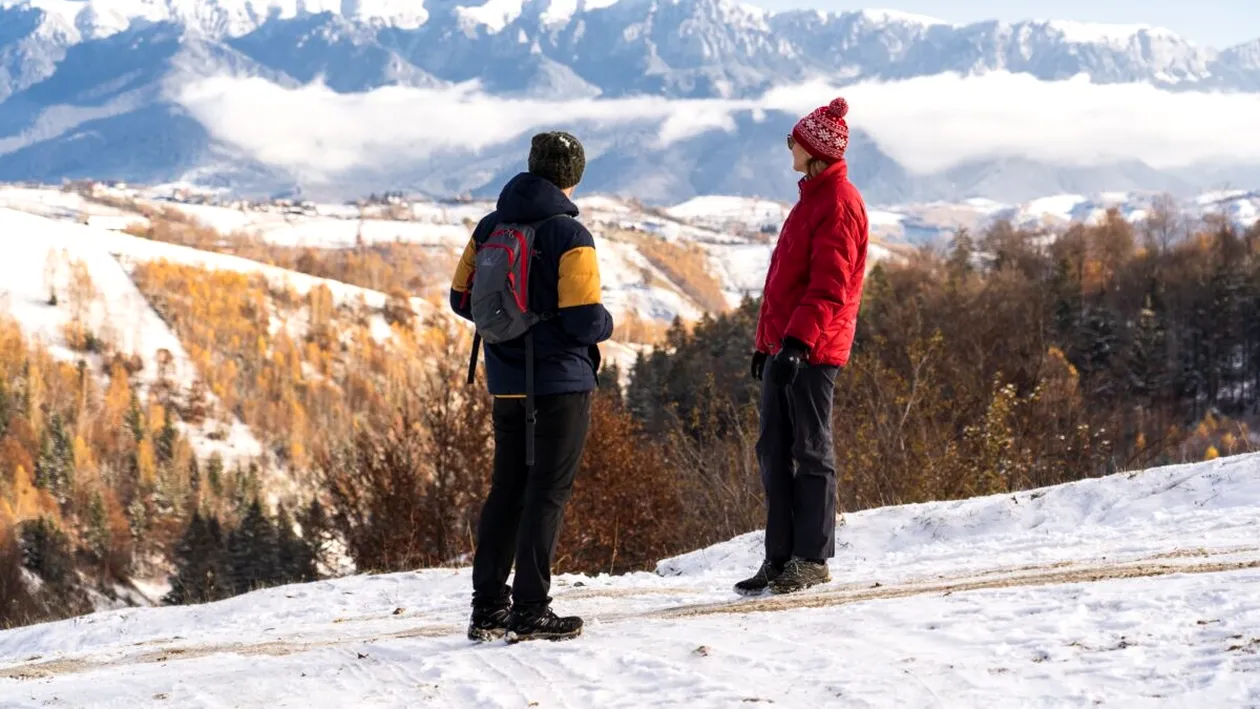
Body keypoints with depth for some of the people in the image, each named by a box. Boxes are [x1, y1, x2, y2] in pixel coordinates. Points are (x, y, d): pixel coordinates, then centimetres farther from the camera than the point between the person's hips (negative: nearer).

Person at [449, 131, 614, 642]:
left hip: (506, 384, 6)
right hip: (561, 383, -6)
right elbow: (585, 320, -19)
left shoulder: (490, 228, 5)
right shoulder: (569, 236, -14)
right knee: (548, 492, -1)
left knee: (506, 489, 13)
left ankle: (488, 607, 14)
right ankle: (530, 611, -2)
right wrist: (606, 323, 3)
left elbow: (462, 299, 9)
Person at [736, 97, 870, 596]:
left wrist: (798, 340, -26)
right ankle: (780, 558, 11)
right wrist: (767, 342, 23)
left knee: (810, 452, -4)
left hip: (813, 349, -10)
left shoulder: (837, 203, -11)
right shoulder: (813, 196, 20)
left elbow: (829, 287, -19)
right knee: (774, 451, 8)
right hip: (785, 345, 10)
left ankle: (812, 559, 1)